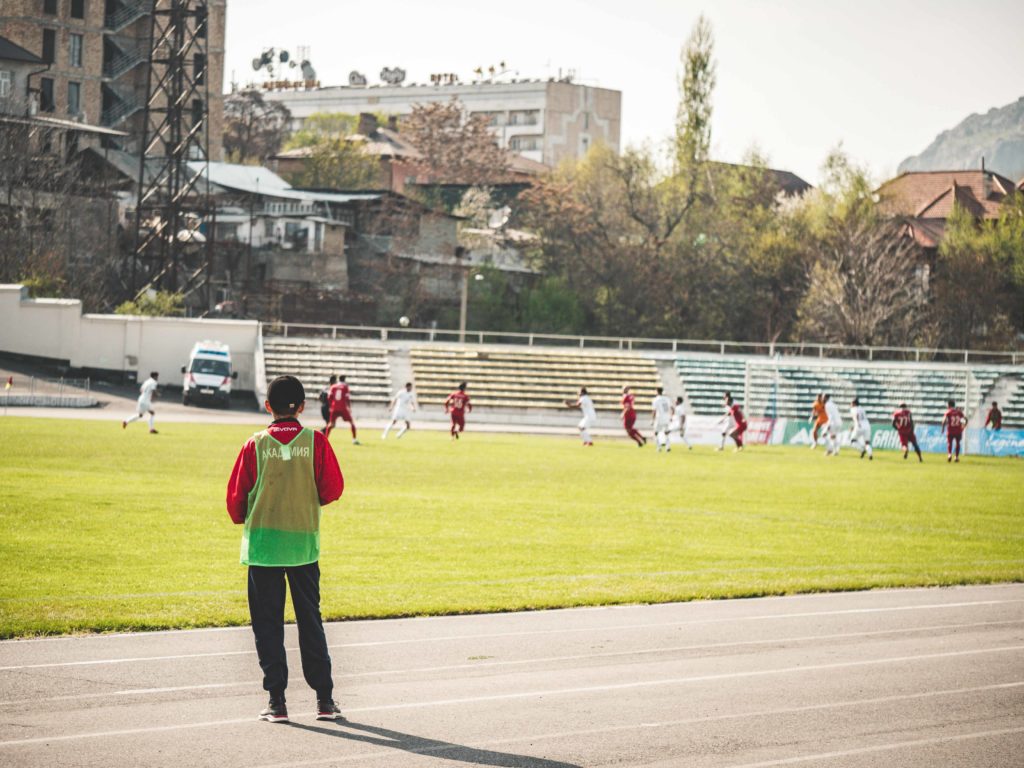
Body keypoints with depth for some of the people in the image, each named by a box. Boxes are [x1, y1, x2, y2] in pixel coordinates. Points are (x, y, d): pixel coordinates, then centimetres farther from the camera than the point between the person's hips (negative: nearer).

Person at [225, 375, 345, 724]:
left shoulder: (256, 444, -6)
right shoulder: (315, 442, -5)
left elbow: (236, 495, -1)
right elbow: (333, 489, -3)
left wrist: (243, 519, 20)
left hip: (263, 544, -1)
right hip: (304, 544, 1)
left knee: (268, 624, 5)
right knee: (310, 620, 12)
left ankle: (277, 701, 1)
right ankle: (324, 699, 12)